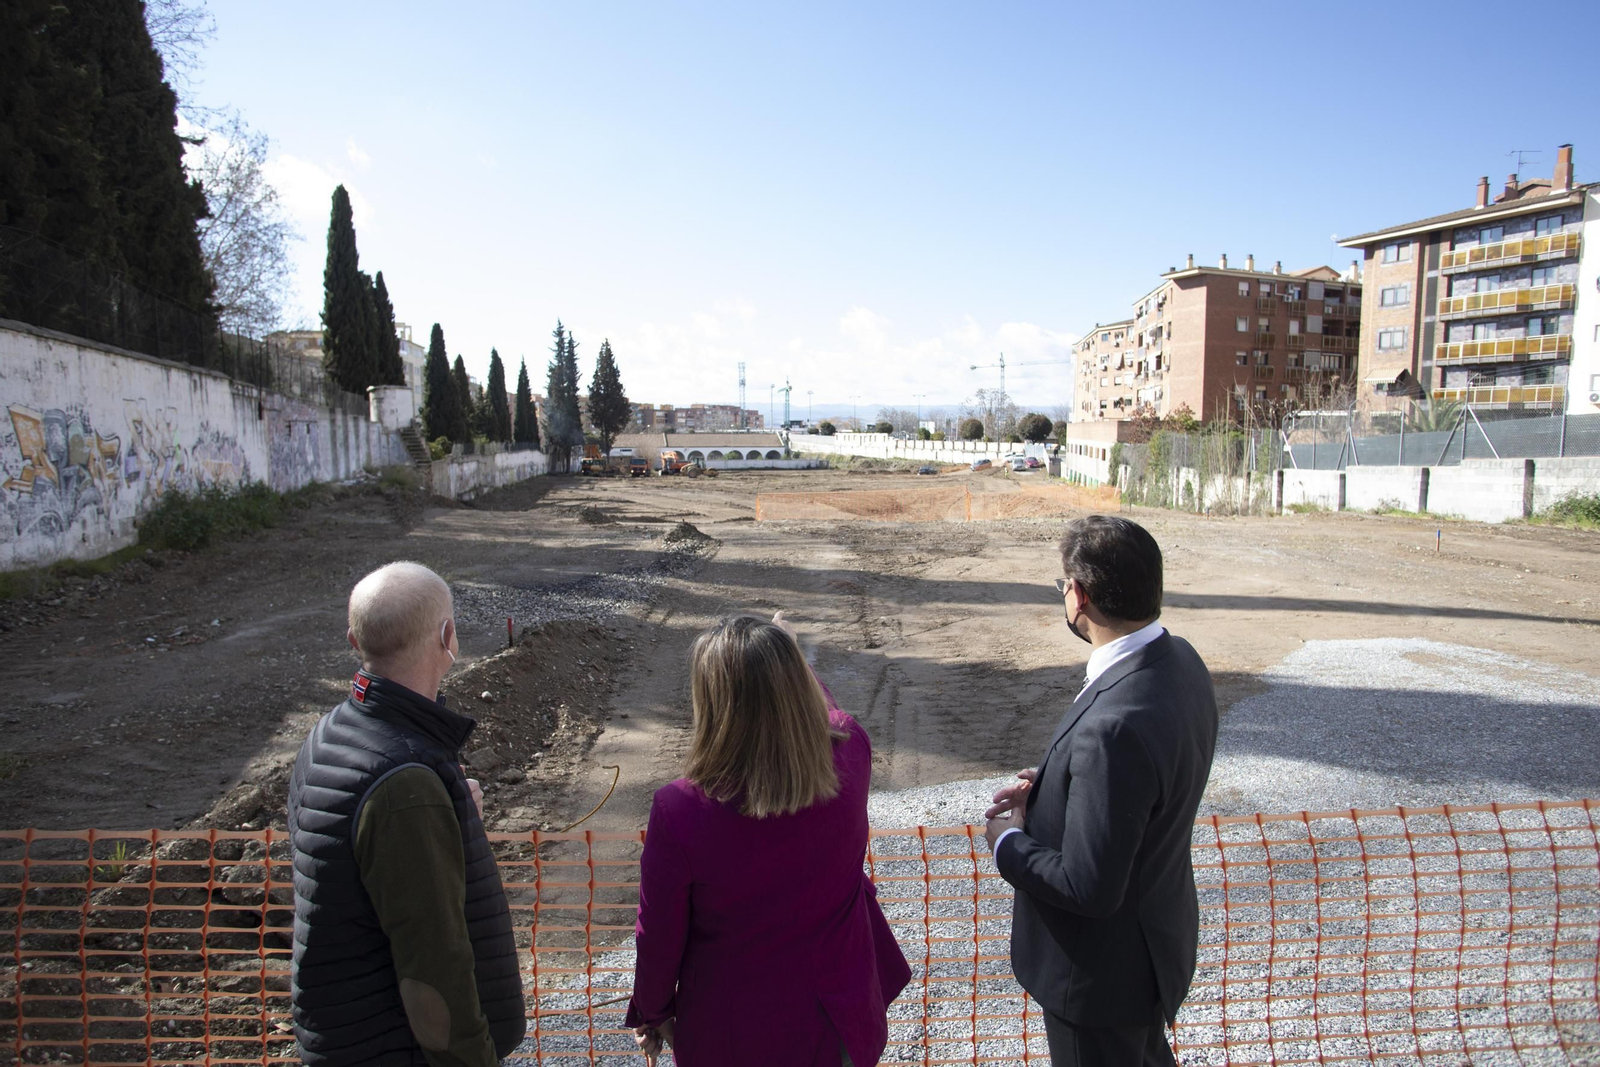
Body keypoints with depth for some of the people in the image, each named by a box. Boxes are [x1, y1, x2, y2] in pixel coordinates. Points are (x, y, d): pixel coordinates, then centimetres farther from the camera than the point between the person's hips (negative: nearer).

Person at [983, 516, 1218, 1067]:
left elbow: (1088, 890, -33)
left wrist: (1008, 841, -16)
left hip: (1104, 971, -8)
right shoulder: (1178, 660, -8)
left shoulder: (1115, 726, -39)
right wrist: (1048, 787, -4)